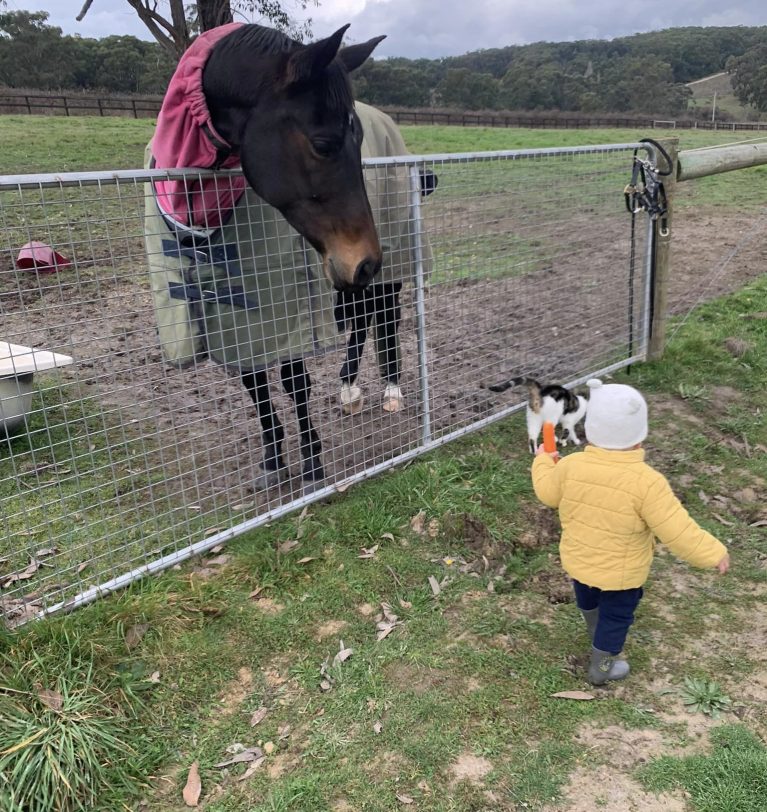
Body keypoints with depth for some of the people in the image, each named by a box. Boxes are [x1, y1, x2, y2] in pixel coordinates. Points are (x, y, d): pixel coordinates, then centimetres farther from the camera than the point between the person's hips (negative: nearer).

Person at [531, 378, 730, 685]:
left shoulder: (571, 466, -23)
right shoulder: (647, 482, -34)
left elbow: (548, 493, -3)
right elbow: (678, 532, -28)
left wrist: (543, 461, 16)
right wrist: (714, 554, -12)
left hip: (577, 561, 5)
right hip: (621, 573, -4)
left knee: (587, 599, 34)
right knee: (615, 617, 22)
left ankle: (596, 633, 65)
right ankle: (601, 668, 42)